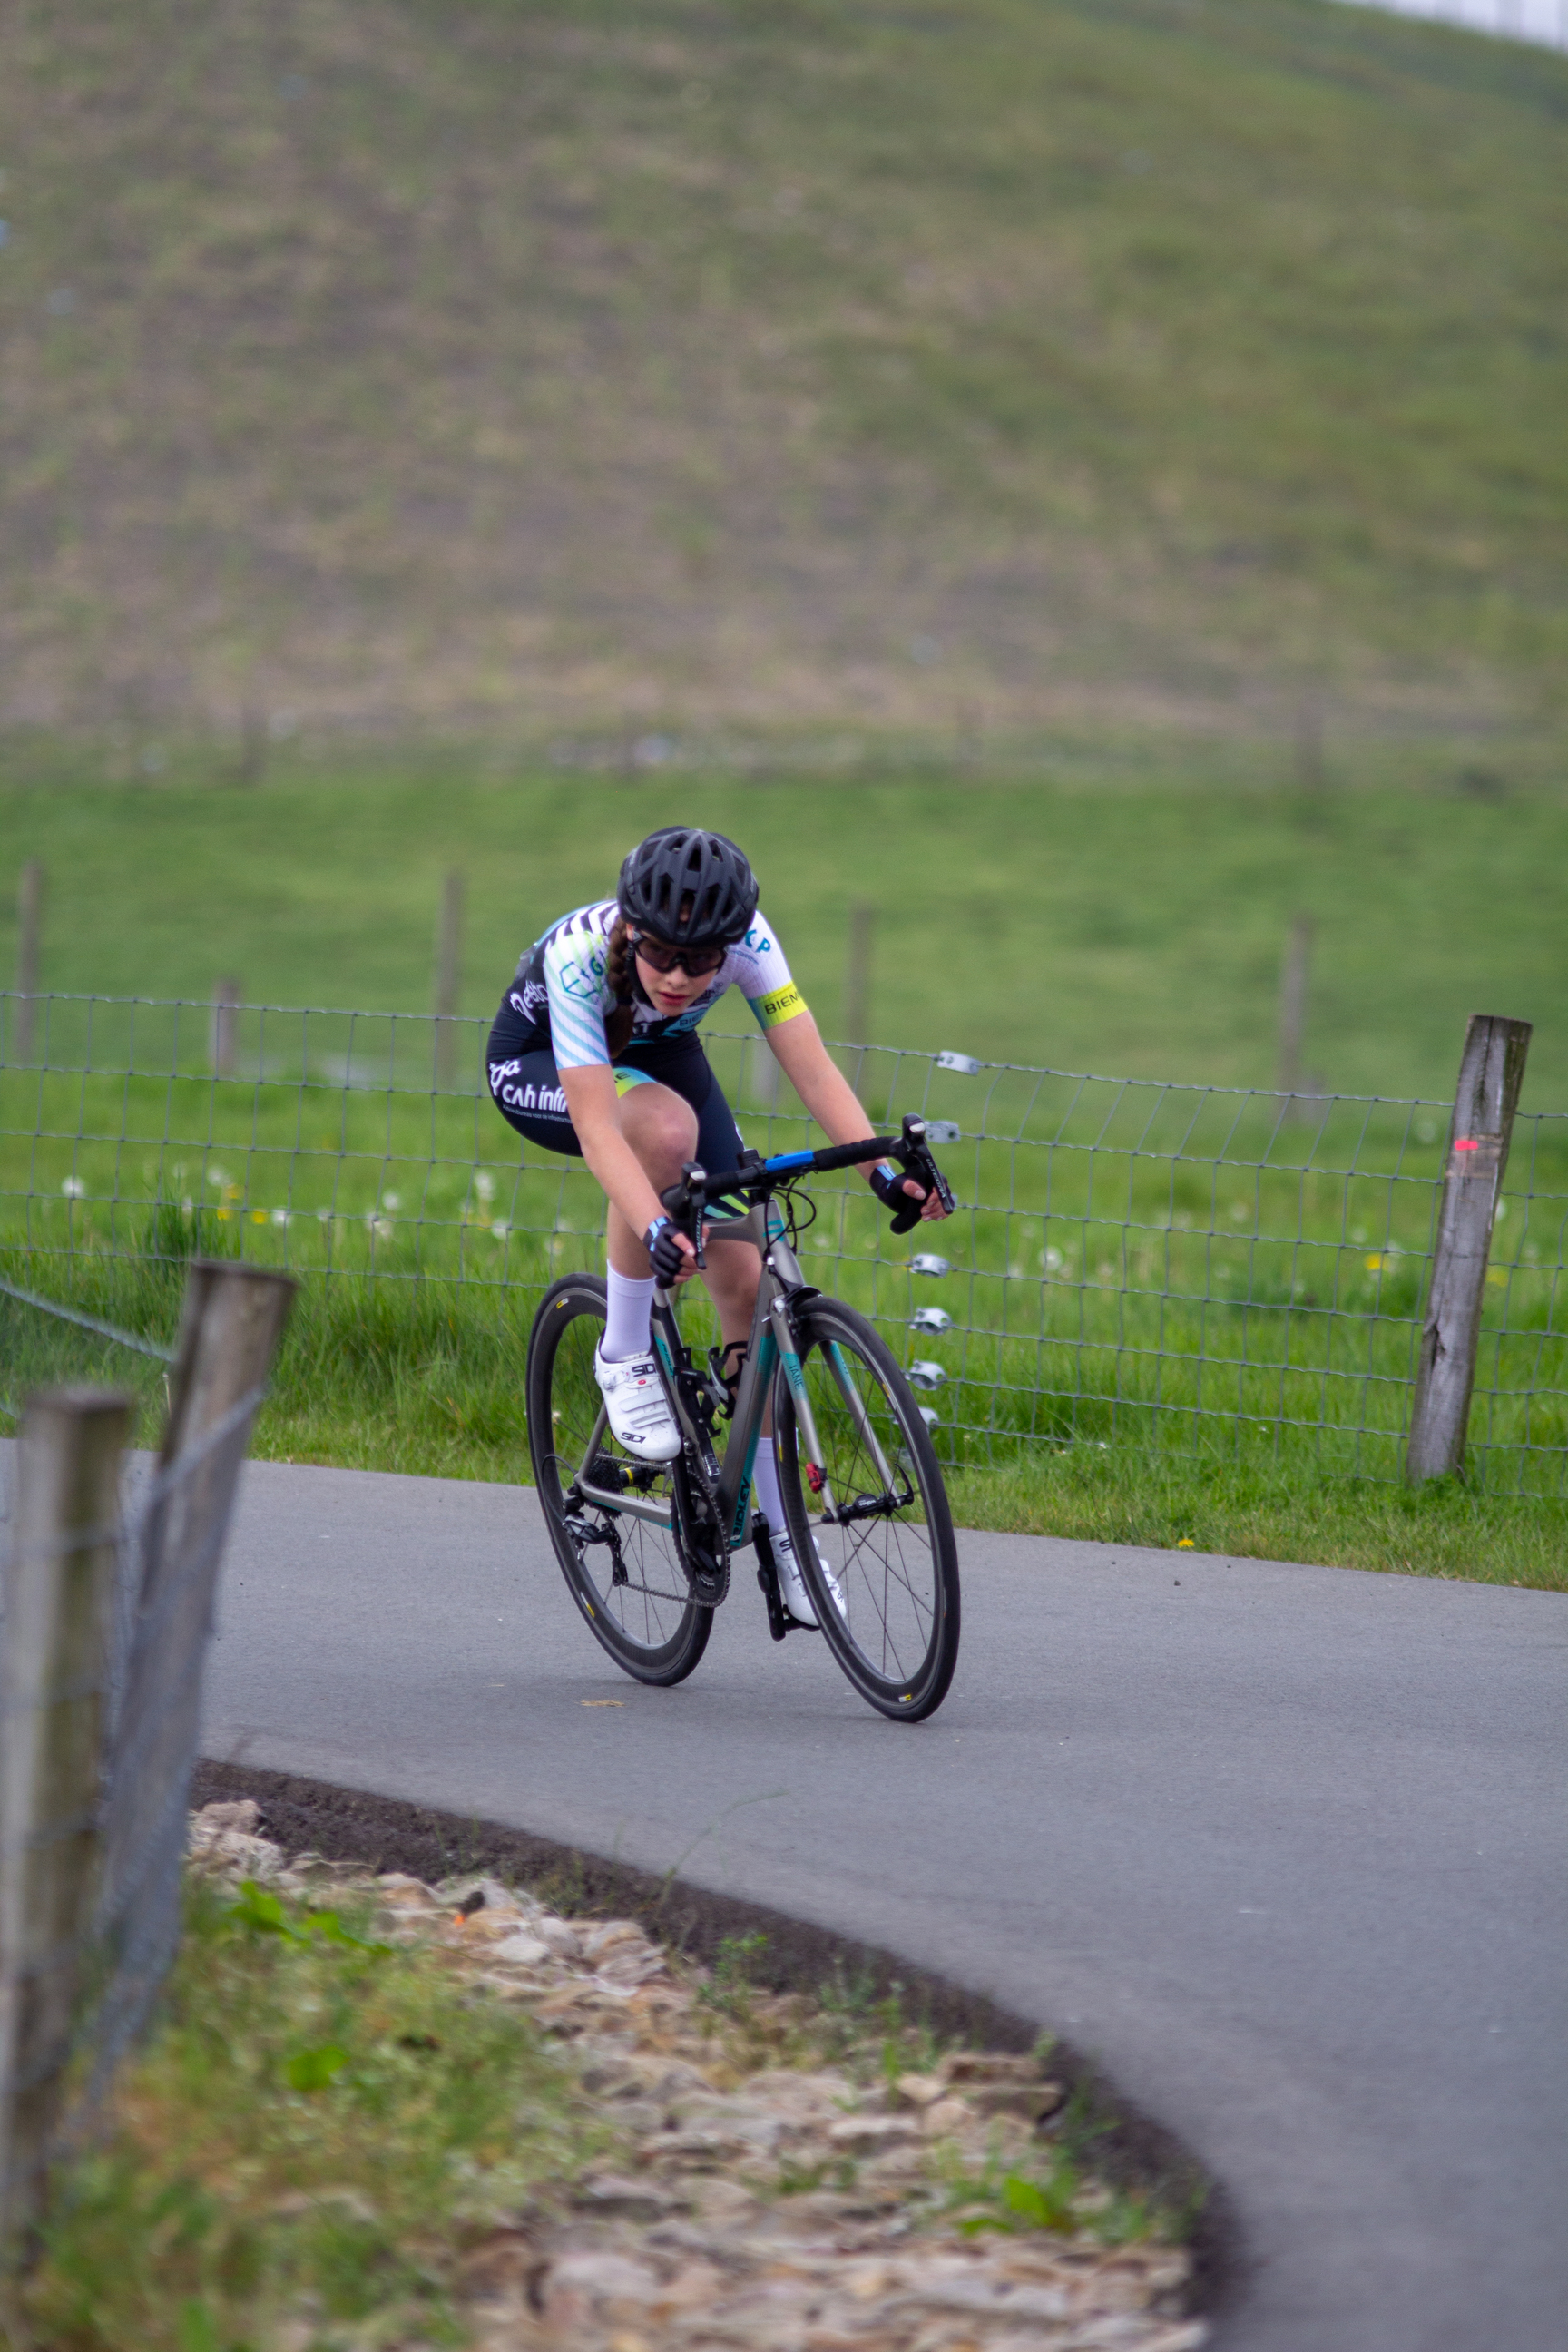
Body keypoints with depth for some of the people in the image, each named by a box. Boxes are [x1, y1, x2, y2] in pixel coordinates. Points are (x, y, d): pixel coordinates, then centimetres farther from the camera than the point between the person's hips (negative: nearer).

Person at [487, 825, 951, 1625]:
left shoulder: (746, 940, -31)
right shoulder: (581, 956, -39)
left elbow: (812, 1068, -34)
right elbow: (595, 1121, -46)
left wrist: (882, 1169, -49)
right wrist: (654, 1226, -60)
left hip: (657, 1054, 4)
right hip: (536, 1066, -4)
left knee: (741, 1275, -8)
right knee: (666, 1128, -37)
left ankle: (779, 1526, 3)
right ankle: (624, 1358, -18)